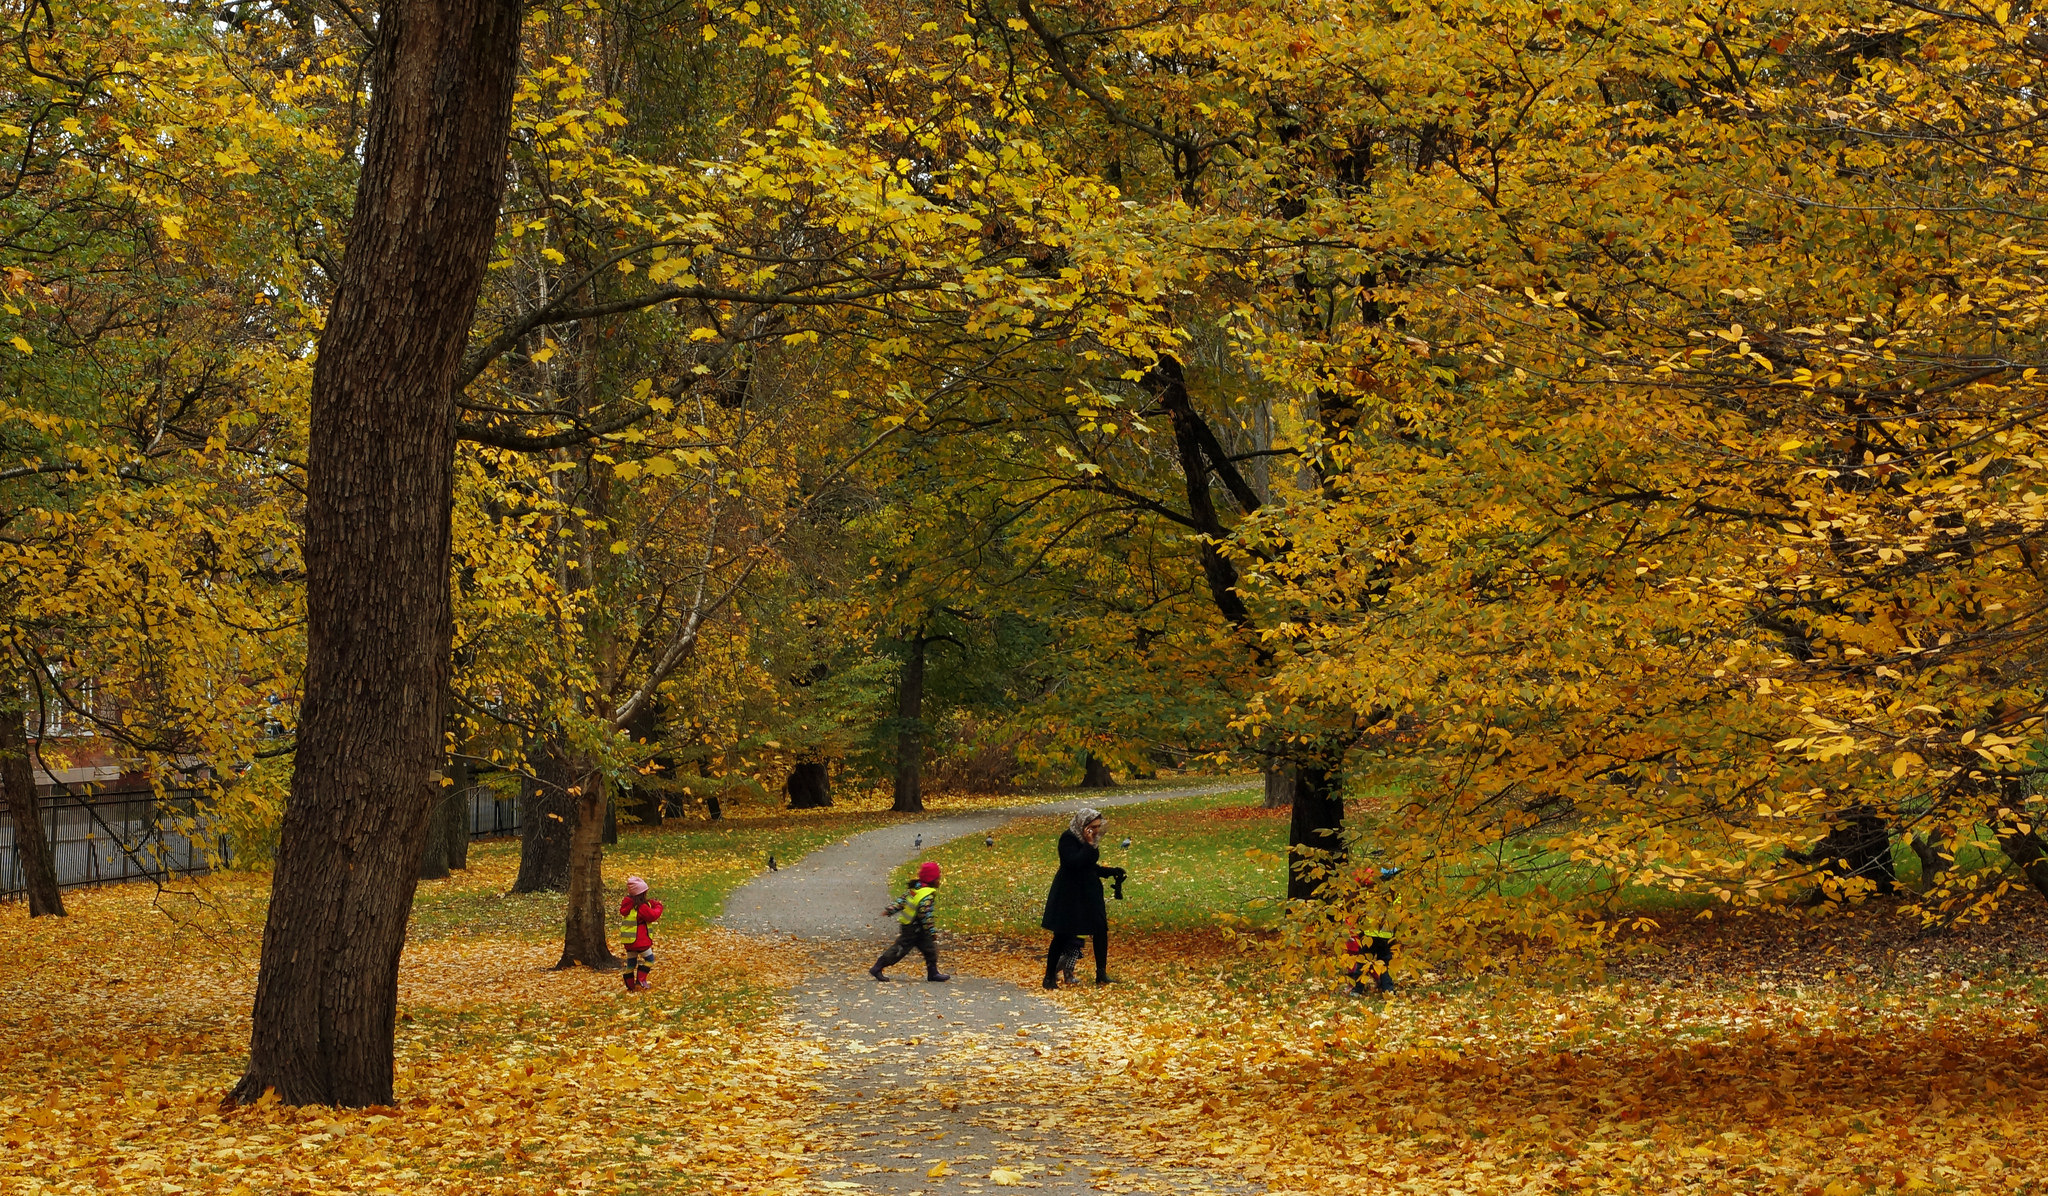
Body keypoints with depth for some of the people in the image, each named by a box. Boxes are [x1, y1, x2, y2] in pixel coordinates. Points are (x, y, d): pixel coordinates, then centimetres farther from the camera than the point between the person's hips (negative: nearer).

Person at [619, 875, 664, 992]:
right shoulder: (641, 907, -19)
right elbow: (652, 915, -14)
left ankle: (630, 985, 18)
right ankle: (640, 981, -1)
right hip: (640, 940, -8)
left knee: (631, 961, 14)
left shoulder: (628, 904, 7)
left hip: (628, 941, 8)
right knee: (649, 959, 6)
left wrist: (652, 904, 6)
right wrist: (658, 907, 2)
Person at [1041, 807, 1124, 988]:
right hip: (1069, 894, -7)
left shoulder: (1089, 839, 8)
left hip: (1089, 892, 7)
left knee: (1101, 929, -1)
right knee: (1063, 935, -2)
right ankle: (1050, 977, 10)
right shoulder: (1068, 838, -16)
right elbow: (1074, 863, -30)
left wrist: (1112, 872, 9)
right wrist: (1088, 845, -25)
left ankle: (1101, 974, 8)